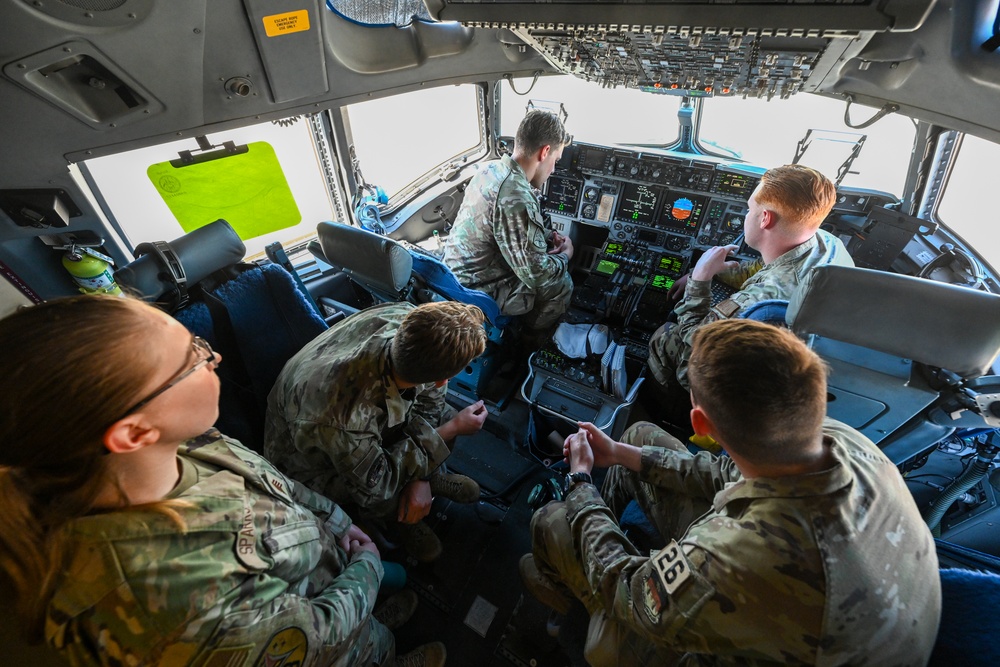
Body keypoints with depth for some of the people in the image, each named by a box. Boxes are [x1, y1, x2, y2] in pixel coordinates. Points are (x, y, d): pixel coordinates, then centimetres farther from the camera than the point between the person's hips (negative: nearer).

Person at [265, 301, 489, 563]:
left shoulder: (407, 318, -30)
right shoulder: (342, 417, -46)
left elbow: (430, 397, -11)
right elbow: (376, 484, -25)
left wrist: (421, 480, -14)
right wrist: (452, 429, -22)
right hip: (316, 461, -5)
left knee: (440, 414, -11)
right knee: (388, 500, -27)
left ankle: (427, 475, 17)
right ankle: (398, 516, 9)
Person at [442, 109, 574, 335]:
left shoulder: (492, 168, -2)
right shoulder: (516, 199, -32)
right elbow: (535, 274, -25)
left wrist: (547, 236, 6)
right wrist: (565, 255, -6)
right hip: (478, 291, -9)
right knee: (561, 284, 5)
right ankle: (532, 340, 29)